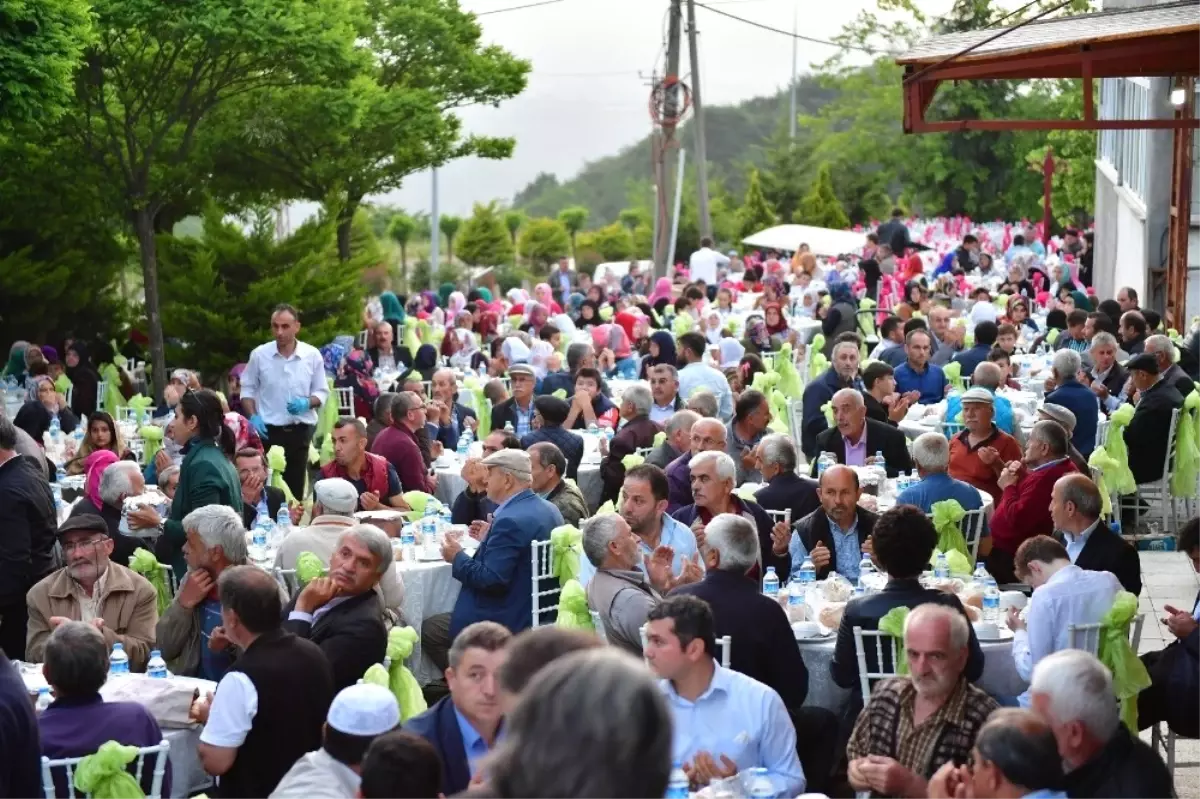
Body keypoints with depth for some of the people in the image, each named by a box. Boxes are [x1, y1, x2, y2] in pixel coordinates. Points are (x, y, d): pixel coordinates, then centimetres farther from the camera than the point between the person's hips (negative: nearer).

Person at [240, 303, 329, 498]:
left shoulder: (312, 355, -2)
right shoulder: (259, 354, -3)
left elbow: (322, 392, 5)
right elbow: (248, 389, 7)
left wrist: (307, 403, -15)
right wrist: (253, 416, -7)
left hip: (300, 431, 1)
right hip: (269, 430, -1)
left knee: (296, 484, 5)